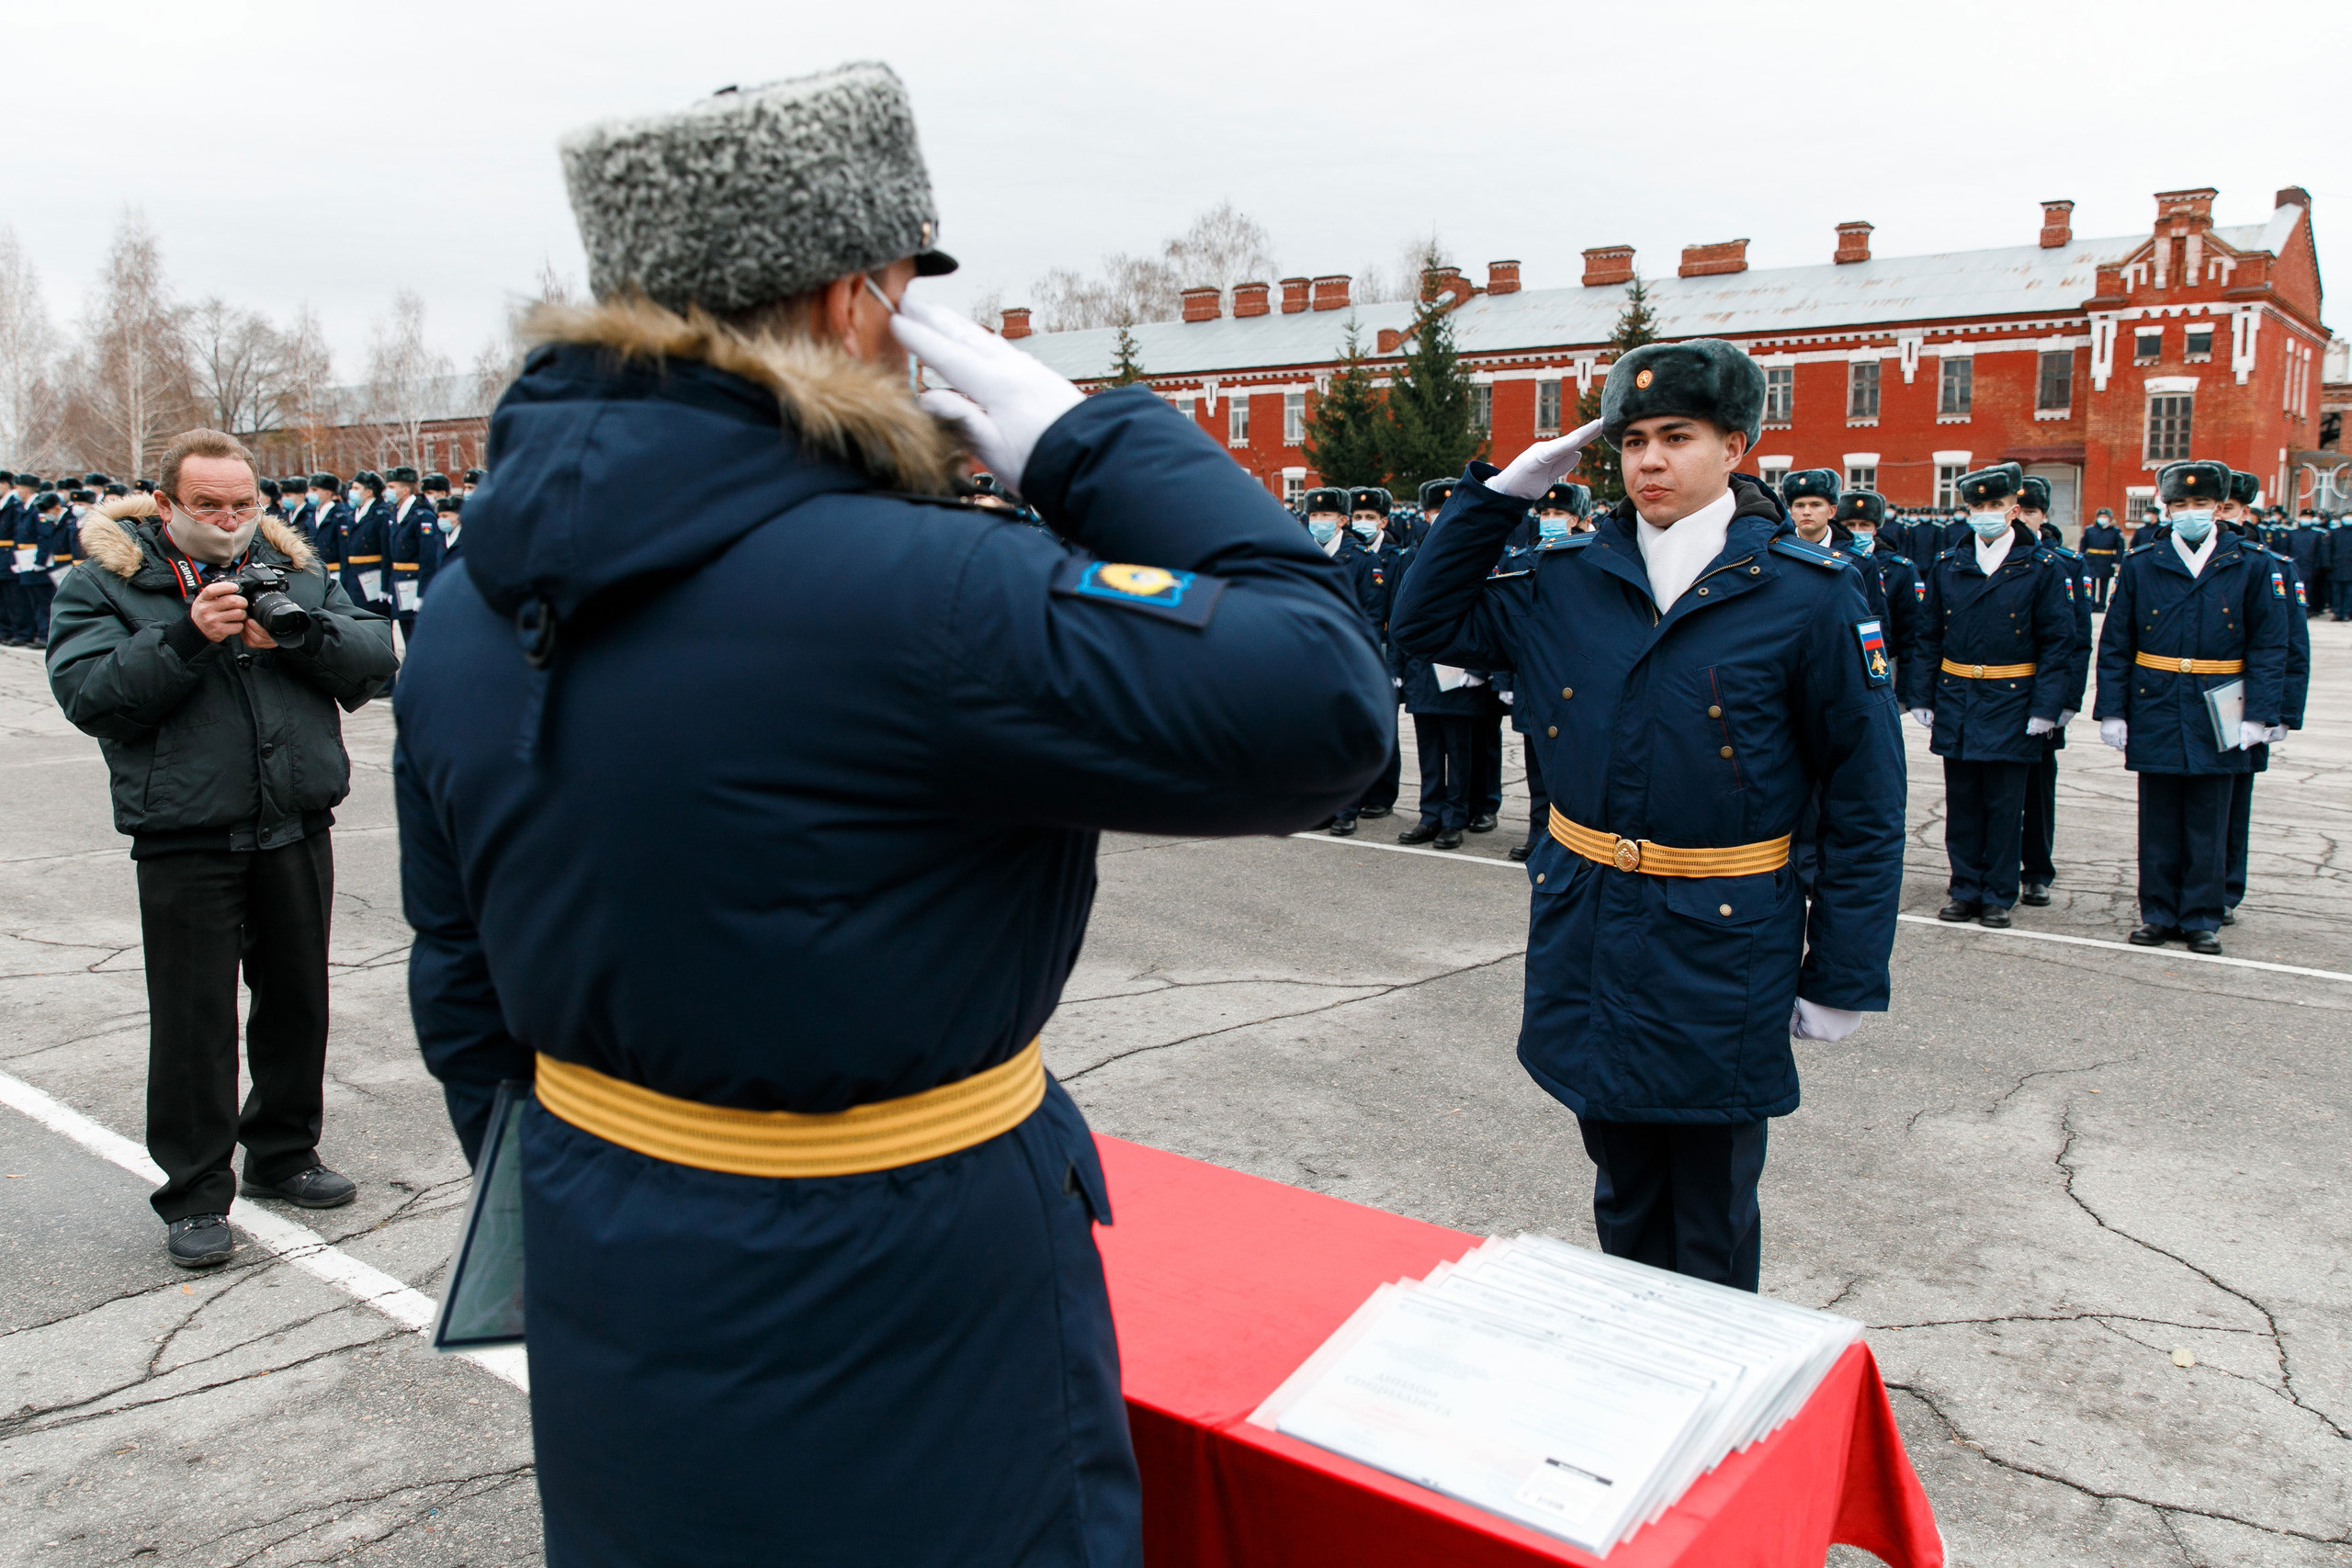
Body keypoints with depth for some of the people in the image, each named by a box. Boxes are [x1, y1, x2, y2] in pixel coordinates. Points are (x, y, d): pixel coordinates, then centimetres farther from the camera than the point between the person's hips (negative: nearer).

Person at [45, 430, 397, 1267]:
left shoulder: (292, 568, 10)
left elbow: (374, 658, 0)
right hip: (185, 842, -4)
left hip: (296, 828, 4)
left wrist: (299, 632, -18)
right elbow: (88, 694, -13)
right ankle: (194, 1195, 15)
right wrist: (188, 637, -23)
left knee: (297, 1001, 14)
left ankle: (282, 1154, 32)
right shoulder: (102, 582, 0)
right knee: (193, 1019, 1)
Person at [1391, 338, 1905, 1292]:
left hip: (1721, 952, -4)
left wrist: (1845, 980, -7)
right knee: (1624, 1202, 20)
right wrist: (1502, 490, 0)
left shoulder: (1810, 596, -8)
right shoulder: (1569, 581, 3)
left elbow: (1866, 803, -6)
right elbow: (1426, 621, 11)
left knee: (1711, 1227, 11)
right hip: (1586, 937, 4)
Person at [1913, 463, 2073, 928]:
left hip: (2011, 701, -3)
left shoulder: (2039, 568, -2)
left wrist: (2046, 706, -10)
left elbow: (2057, 642, -3)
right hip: (1956, 700, 3)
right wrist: (1923, 697, 3)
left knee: (2004, 805, 4)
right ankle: (1966, 889, 20)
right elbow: (1929, 638, 10)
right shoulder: (1947, 566, 6)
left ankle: (1998, 895, 15)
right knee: (1962, 803, 9)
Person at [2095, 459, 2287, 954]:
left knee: (2208, 822, 6)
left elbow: (2270, 647, 1)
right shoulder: (2140, 566, 3)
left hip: (2217, 716, 0)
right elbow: (2114, 647, 4)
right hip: (2156, 712, 1)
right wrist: (2112, 711, -2)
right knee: (2159, 822, 7)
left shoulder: (2250, 566, 1)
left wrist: (2259, 714, -7)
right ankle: (2159, 914, 17)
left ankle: (2202, 918, 16)